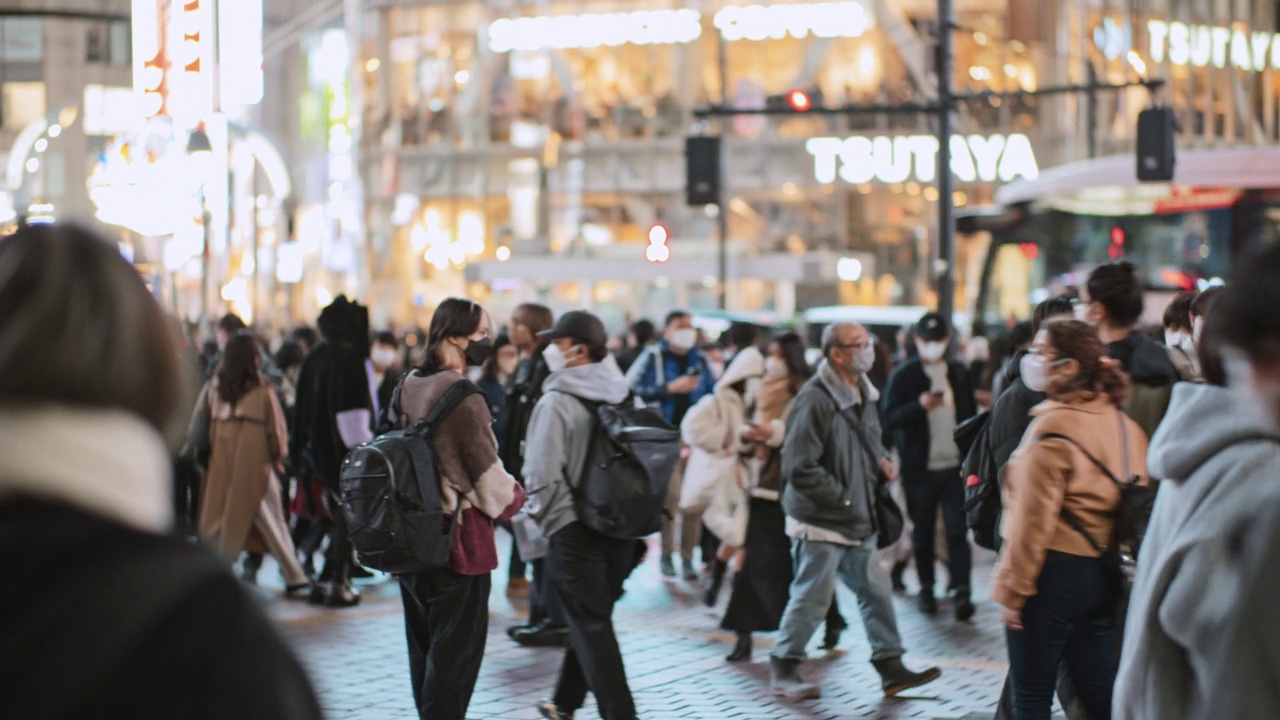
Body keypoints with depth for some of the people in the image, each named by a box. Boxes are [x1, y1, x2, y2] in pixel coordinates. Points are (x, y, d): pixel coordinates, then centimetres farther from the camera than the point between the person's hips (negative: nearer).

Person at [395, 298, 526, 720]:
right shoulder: (463, 395, -19)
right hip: (459, 537, -8)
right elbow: (489, 478, -15)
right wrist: (514, 499, 4)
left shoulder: (410, 386, 5)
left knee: (423, 644, 16)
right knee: (456, 650, 1)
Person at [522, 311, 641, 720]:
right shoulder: (622, 395, 4)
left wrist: (550, 519, 0)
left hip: (575, 531, -6)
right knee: (591, 620, 19)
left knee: (591, 628, 1)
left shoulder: (557, 402, -14)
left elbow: (542, 476, -17)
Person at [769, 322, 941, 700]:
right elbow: (800, 469, -24)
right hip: (820, 522, -9)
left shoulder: (863, 394, 7)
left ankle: (891, 668, 22)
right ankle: (783, 669, 15)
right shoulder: (815, 400, -22)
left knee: (877, 592, 12)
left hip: (857, 521, 9)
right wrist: (842, 497, -18)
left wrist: (882, 460, 3)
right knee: (812, 599, 0)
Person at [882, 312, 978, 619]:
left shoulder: (960, 373, 11)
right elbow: (889, 419, -7)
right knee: (923, 533, 7)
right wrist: (919, 406, -24)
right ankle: (926, 589, 19)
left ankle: (961, 591, -10)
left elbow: (971, 415, 16)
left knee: (957, 530, -7)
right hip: (919, 468, -1)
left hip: (955, 466, 1)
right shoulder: (904, 375, 0)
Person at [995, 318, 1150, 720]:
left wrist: (1012, 589, -11)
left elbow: (1033, 519, -16)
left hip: (1055, 571, -7)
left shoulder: (1052, 428, -15)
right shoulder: (1126, 425, 7)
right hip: (1106, 578, 7)